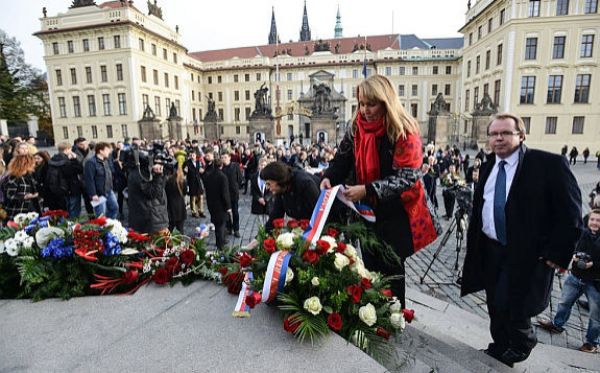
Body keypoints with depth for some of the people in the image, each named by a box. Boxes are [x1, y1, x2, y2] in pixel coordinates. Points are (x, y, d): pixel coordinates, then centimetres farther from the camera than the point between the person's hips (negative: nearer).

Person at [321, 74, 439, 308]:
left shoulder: (403, 131, -18)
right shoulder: (356, 127, -1)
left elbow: (406, 177, -23)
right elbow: (343, 158, 3)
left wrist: (367, 190, -31)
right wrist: (329, 178, -17)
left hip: (395, 214, -5)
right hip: (366, 210, 5)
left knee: (391, 269, 7)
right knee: (370, 267, 16)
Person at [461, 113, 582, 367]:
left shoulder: (549, 164, -11)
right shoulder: (487, 167, 8)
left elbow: (570, 213, -11)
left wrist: (557, 253, -14)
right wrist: (473, 241, 13)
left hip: (526, 253, -6)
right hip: (490, 249, 6)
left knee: (510, 305, -3)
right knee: (495, 306, 15)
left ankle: (521, 345, 28)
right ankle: (500, 348, 37)